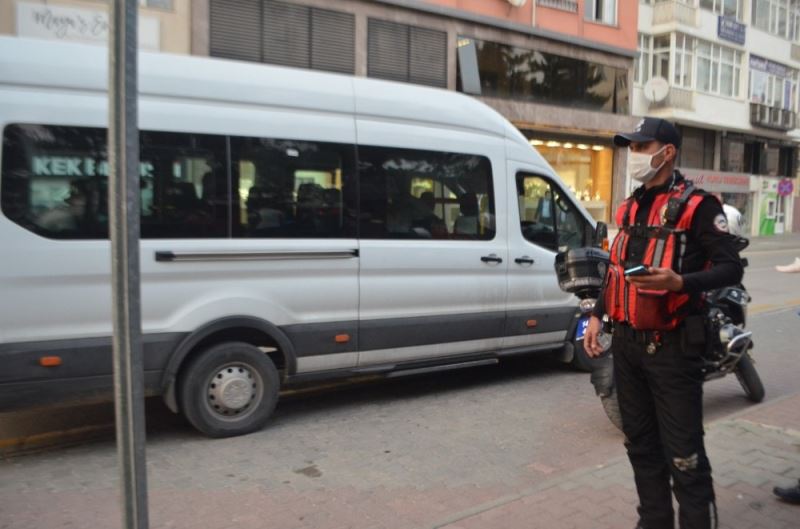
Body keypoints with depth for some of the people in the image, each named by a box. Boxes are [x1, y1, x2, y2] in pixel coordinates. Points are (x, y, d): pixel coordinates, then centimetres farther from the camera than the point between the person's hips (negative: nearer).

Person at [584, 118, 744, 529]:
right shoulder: (631, 207, 14)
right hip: (627, 343, 7)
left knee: (683, 454, -3)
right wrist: (598, 316, 13)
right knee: (640, 444, 17)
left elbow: (731, 268, -12)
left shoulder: (697, 206, -8)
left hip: (672, 346, -7)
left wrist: (679, 283, -30)